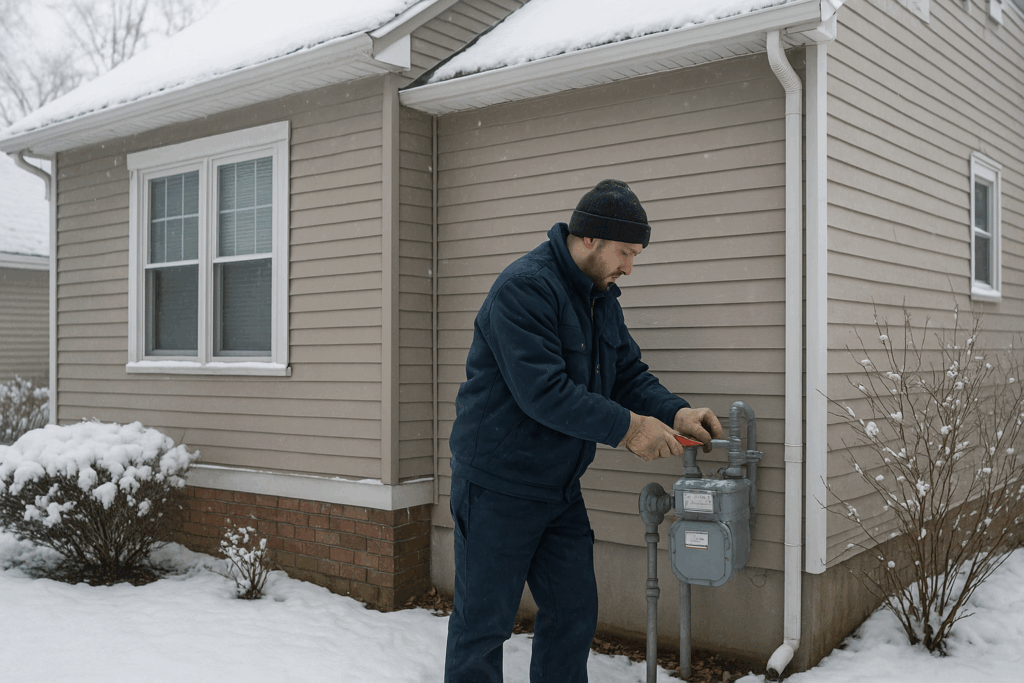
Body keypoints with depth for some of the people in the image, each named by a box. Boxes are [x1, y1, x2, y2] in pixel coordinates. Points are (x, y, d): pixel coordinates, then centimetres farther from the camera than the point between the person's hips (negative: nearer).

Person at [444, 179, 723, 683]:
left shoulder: (602, 298, 10)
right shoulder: (525, 288, -20)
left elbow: (630, 373, 11)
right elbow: (542, 390, -28)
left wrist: (674, 413, -8)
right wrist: (625, 426, -25)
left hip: (561, 488, 9)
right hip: (498, 487, -8)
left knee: (574, 613, 15)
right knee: (482, 624, 4)